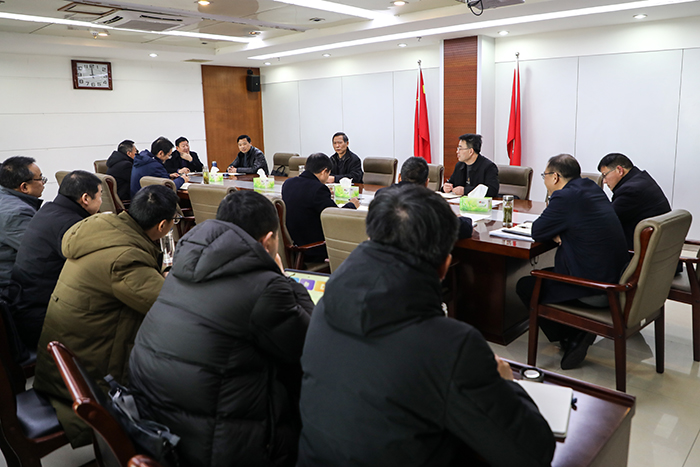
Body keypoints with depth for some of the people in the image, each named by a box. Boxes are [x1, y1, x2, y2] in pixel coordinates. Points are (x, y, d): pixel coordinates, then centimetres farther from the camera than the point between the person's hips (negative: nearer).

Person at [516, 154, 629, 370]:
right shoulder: (591, 187, 9)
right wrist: (556, 232, 3)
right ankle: (578, 333, 18)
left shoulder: (565, 197, -18)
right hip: (616, 277, 9)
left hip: (594, 291, -9)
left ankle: (570, 338, 8)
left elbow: (537, 232, -10)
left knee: (525, 285, 6)